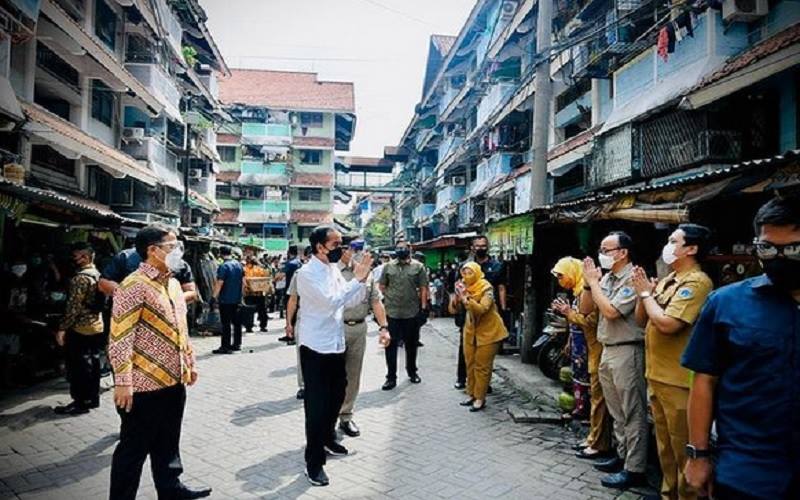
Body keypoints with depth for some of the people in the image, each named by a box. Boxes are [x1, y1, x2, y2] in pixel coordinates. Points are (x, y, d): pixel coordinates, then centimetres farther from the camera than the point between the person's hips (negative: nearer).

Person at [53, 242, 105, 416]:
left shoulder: (80, 278, -18)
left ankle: (80, 403, 6)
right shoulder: (97, 274, 9)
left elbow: (73, 307, -20)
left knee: (77, 366, 0)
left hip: (80, 329, -9)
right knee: (92, 364, 14)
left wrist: (62, 328, -14)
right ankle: (92, 398, 22)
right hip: (96, 326, 9)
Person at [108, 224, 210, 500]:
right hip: (144, 385, -8)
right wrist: (123, 382, -22)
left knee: (167, 443, 21)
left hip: (173, 380, 8)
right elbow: (119, 338, -19)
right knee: (134, 447, 7)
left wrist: (189, 363, 18)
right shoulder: (134, 286, -16)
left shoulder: (173, 283, 11)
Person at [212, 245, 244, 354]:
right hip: (237, 298, 7)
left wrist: (215, 295, -5)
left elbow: (219, 283, -18)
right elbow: (243, 281, 11)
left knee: (226, 323, -2)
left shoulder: (223, 266, -15)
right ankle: (237, 344, 20)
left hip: (225, 299, -7)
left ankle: (226, 347, 0)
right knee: (237, 321, 13)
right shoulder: (238, 264, 6)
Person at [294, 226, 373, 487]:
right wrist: (357, 279, -19)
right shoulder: (307, 273, -17)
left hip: (336, 345, 8)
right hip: (316, 348, -8)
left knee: (336, 396, 22)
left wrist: (362, 279, -6)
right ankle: (314, 462, 11)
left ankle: (327, 439, 43)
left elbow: (351, 301, 10)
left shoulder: (334, 269, 7)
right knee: (316, 404, -1)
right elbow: (331, 302, -26)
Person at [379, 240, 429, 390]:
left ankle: (412, 372, 31)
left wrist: (423, 307, -5)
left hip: (412, 312, 0)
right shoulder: (388, 266, 5)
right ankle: (391, 377, 10)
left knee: (411, 345, 13)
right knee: (391, 345, 2)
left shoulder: (418, 267, 1)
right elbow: (382, 287, 9)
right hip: (391, 312, 1)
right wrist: (383, 302, 4)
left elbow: (423, 288, -1)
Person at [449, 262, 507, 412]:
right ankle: (472, 394, 24)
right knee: (470, 364, 12)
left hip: (488, 331, -6)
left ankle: (480, 399, 7)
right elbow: (453, 309, -3)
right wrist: (456, 298, -23)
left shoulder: (486, 289, -18)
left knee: (482, 366, -2)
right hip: (470, 331, 6)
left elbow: (482, 309, -33)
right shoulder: (463, 287, 0)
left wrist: (466, 299, -42)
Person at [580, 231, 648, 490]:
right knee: (617, 412, 18)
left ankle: (634, 470, 8)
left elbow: (611, 311, -24)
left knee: (632, 414, 0)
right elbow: (585, 309, 12)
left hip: (626, 352, -9)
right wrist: (589, 283, -2)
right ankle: (623, 456, 31)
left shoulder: (632, 279, -15)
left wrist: (593, 282, -15)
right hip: (607, 351, 9)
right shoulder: (605, 278, 9)